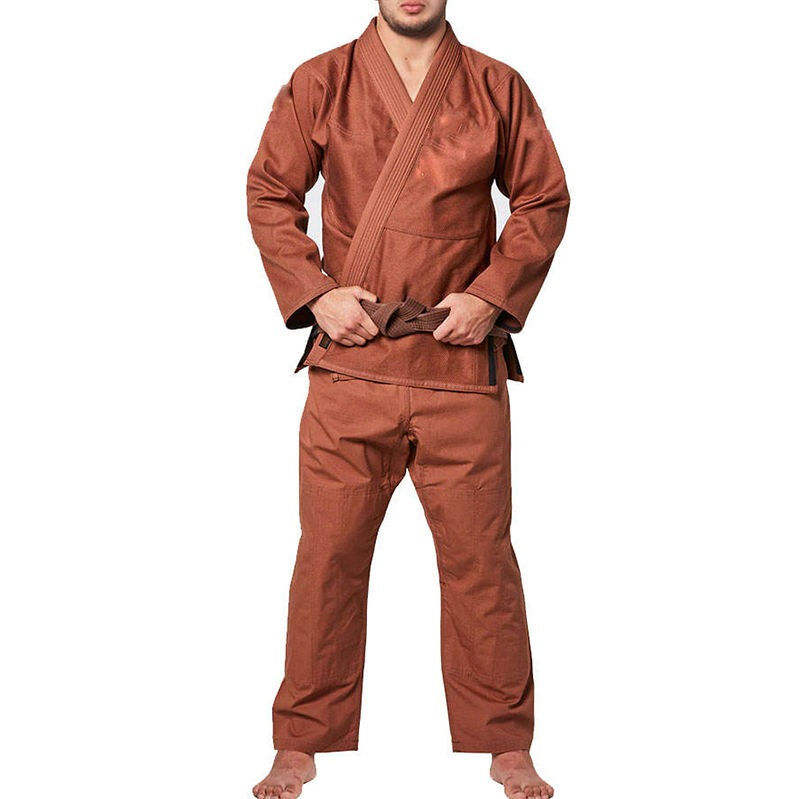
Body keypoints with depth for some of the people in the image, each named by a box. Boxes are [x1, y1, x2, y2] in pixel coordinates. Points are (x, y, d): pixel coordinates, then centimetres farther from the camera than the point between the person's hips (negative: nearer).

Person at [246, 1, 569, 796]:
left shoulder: (499, 90, 5)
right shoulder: (318, 85, 5)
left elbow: (544, 200, 9)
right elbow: (269, 193, 9)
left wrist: (492, 295, -4)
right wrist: (314, 292, -4)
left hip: (463, 362, 0)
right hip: (349, 361, 0)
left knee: (479, 558, 5)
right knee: (328, 556, 4)